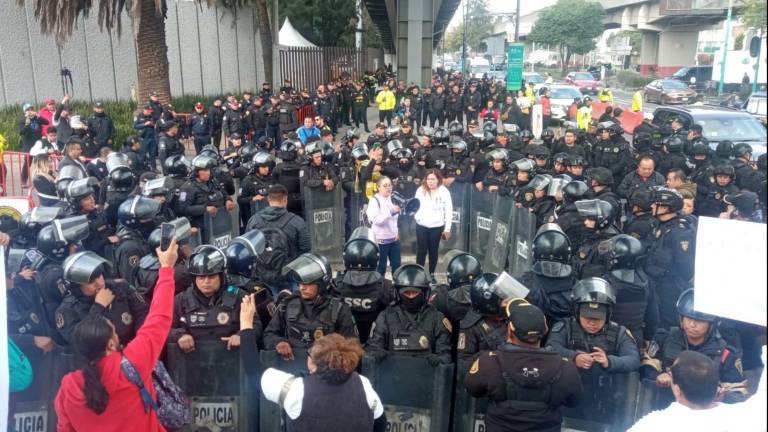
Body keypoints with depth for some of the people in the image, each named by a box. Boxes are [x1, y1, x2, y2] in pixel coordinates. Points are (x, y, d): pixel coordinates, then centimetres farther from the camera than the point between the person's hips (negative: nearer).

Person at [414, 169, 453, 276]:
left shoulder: (444, 191, -6)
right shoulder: (421, 190, -2)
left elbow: (449, 211, -4)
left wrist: (447, 228, -5)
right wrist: (416, 216, -18)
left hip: (437, 226, -1)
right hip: (421, 226, 1)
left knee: (433, 251, 11)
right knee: (421, 251, 4)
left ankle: (432, 274, 24)